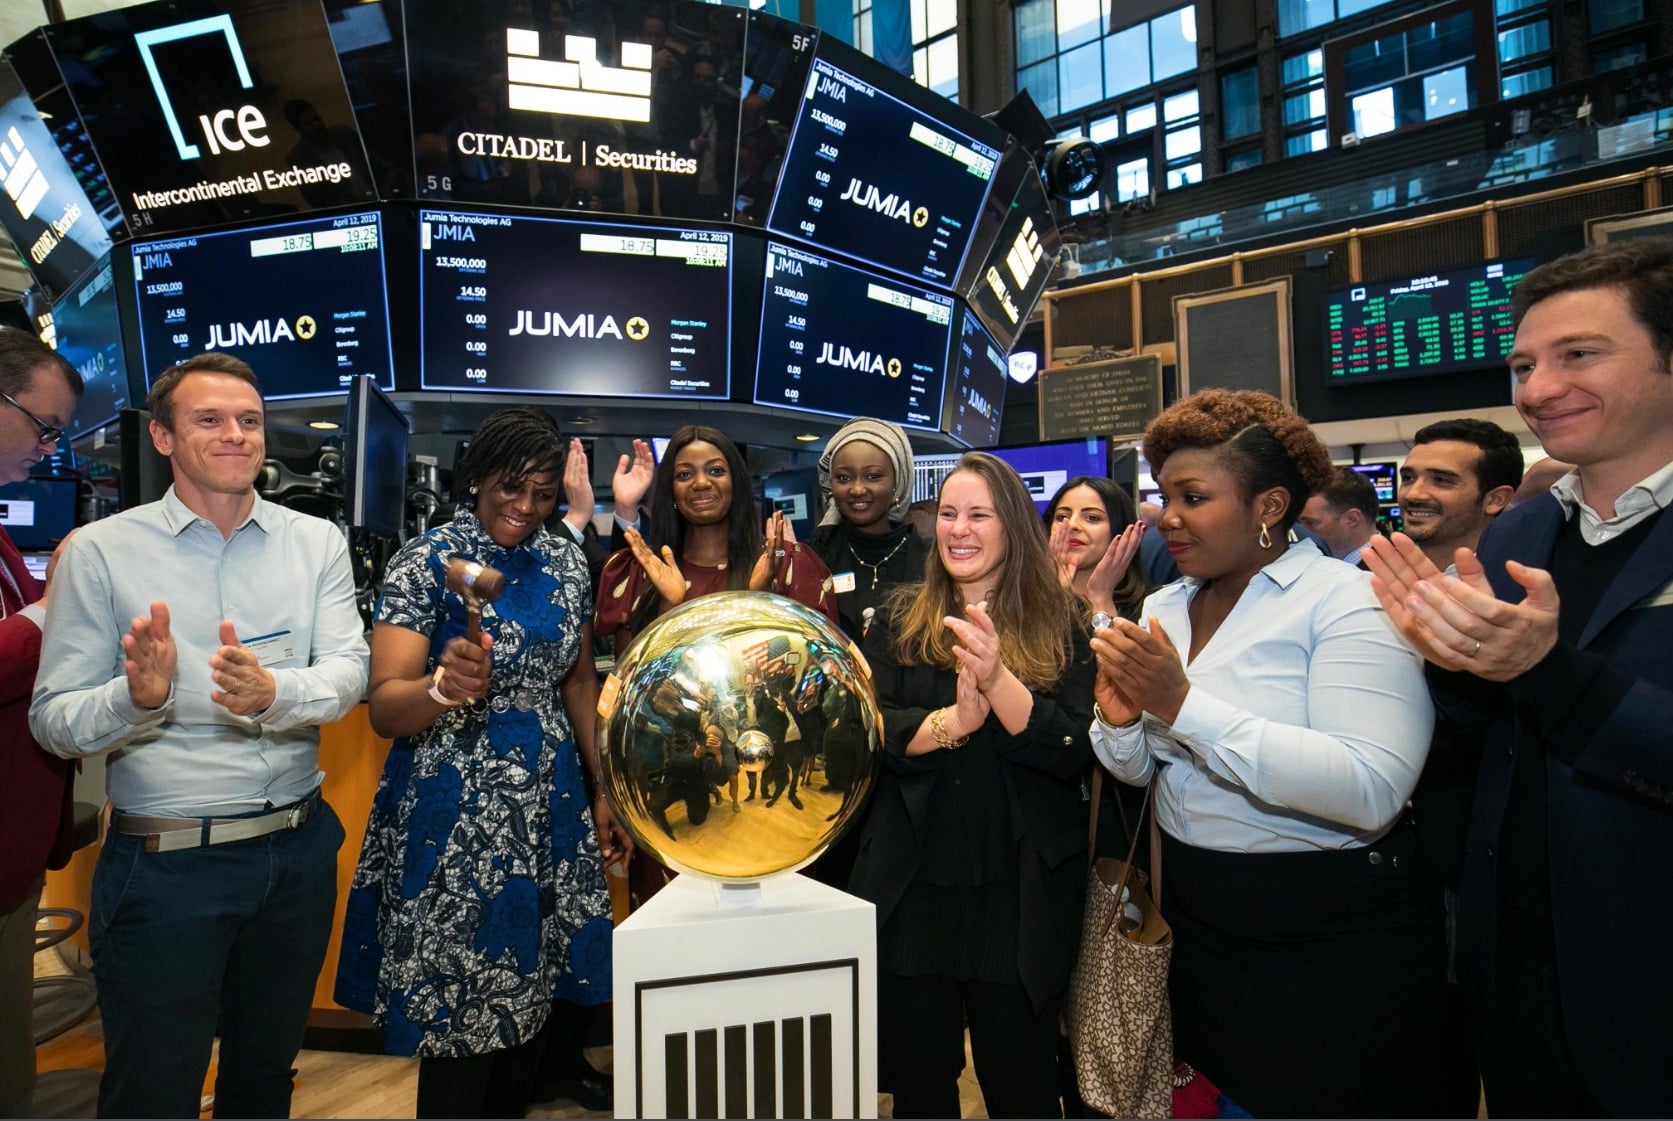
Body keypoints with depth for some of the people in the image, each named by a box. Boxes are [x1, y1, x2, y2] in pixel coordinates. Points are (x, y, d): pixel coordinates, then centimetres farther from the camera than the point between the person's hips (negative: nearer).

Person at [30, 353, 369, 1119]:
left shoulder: (317, 541, 1)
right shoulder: (100, 551, -5)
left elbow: (349, 671, -10)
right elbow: (53, 722, -7)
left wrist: (272, 694, -30)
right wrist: (138, 697, -27)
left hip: (298, 853, 3)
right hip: (164, 865, -2)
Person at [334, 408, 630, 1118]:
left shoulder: (565, 563, 5)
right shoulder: (425, 563, -9)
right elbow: (384, 709, -15)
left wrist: (604, 792, 11)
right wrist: (444, 686, -37)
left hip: (550, 805, 5)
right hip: (456, 812, -4)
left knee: (534, 989, 14)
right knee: (462, 1008, 4)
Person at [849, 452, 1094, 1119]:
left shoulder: (1060, 627, 0)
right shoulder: (900, 619, 4)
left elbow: (1075, 754, -11)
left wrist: (997, 679, -26)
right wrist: (950, 722, -23)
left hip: (1020, 895, -1)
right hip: (912, 888, 2)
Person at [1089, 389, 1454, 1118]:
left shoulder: (1346, 601, -16)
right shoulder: (1165, 607, 3)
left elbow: (1372, 789, -29)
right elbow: (1138, 772, 6)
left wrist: (1183, 703, -30)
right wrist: (1118, 721, -16)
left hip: (1336, 938, -5)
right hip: (1198, 922, 6)